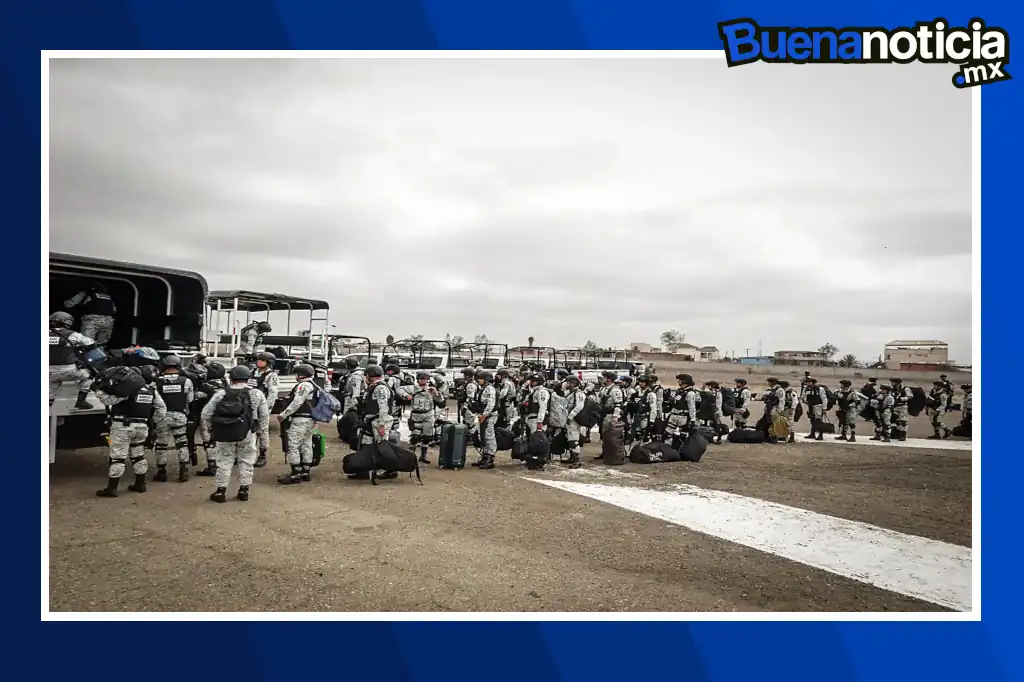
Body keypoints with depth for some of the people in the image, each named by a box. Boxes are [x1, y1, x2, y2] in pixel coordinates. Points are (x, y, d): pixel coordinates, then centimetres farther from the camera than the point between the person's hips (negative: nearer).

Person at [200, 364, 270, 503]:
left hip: (225, 434, 1)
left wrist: (206, 435, 14)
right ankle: (243, 491, 16)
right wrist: (264, 440, 11)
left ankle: (220, 491, 16)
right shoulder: (257, 394, 3)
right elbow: (264, 418, 4)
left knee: (224, 461, 12)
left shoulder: (221, 394, 4)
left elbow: (205, 415, 4)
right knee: (246, 461, 11)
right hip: (247, 434, 0)